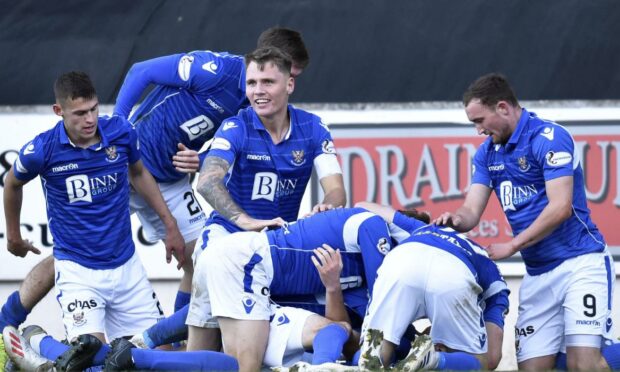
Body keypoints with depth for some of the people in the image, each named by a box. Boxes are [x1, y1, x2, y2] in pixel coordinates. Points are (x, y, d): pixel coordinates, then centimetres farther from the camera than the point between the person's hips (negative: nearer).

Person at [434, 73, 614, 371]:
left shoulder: (549, 138, -12)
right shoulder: (487, 153, 11)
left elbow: (560, 208, -20)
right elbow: (472, 211, 6)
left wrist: (511, 246, -15)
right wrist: (456, 220, -18)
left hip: (580, 264, -7)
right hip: (537, 274, 8)